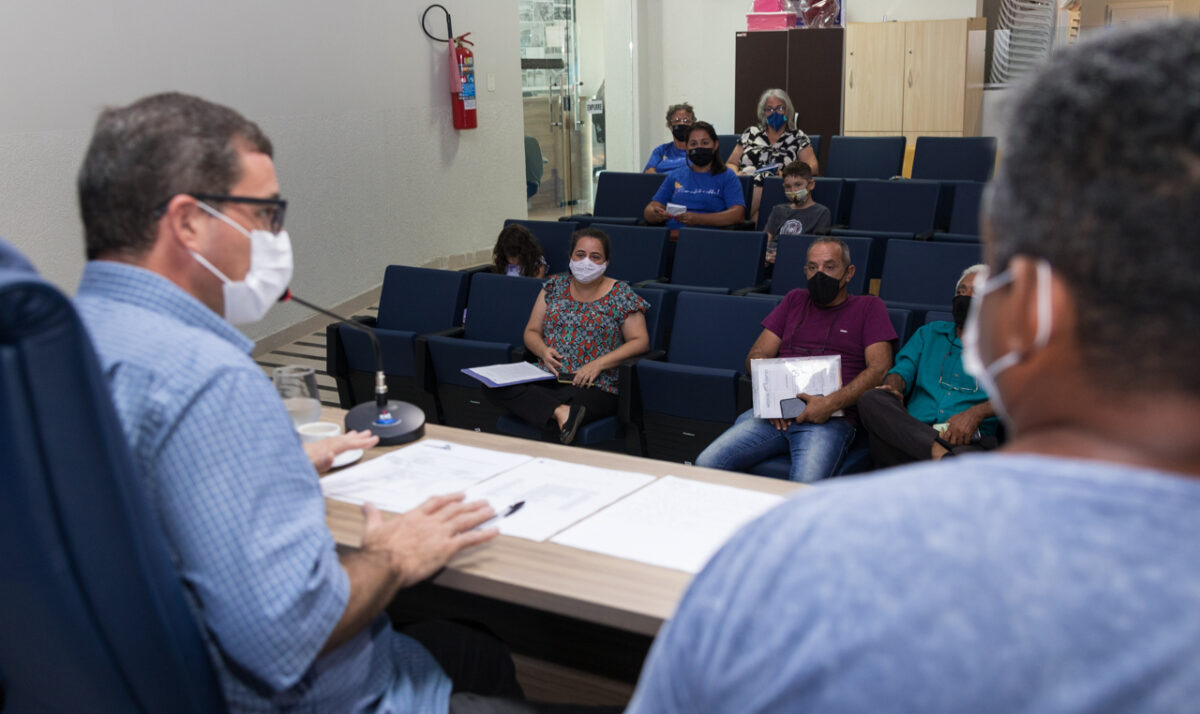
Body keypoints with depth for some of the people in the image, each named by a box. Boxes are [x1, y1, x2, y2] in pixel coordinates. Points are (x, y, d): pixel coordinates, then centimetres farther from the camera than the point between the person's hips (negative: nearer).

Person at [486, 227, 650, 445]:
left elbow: (640, 341, -2)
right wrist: (543, 350, -5)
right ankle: (561, 411, -38)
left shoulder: (621, 294, 4)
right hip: (545, 379, 6)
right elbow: (531, 332, 20)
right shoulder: (554, 287, 17)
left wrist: (599, 363, -15)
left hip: (594, 386, -6)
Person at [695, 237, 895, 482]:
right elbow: (757, 355, 18)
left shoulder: (868, 307, 14)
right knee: (706, 465, -19)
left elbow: (879, 369, 1)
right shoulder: (795, 301, 26)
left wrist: (831, 403, -14)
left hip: (829, 418, -4)